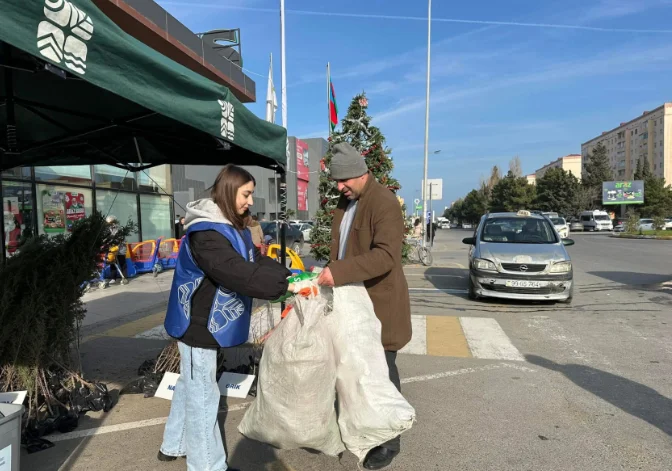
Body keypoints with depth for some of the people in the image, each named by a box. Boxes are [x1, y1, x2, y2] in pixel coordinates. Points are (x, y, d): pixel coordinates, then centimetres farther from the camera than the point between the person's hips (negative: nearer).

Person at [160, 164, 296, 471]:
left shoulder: (232, 227, 7)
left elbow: (257, 262, 1)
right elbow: (240, 274, -35)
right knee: (202, 395, 4)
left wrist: (290, 276, -13)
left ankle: (174, 446, 43)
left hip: (207, 321, 10)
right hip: (198, 323, -10)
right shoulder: (206, 233, -26)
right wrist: (285, 286, -33)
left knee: (190, 386, 24)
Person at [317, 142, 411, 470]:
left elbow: (386, 255, -29)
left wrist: (339, 272, -35)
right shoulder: (345, 202, 10)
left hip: (379, 302, -7)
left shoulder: (385, 203, -18)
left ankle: (388, 441, 24)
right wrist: (331, 274, 8)